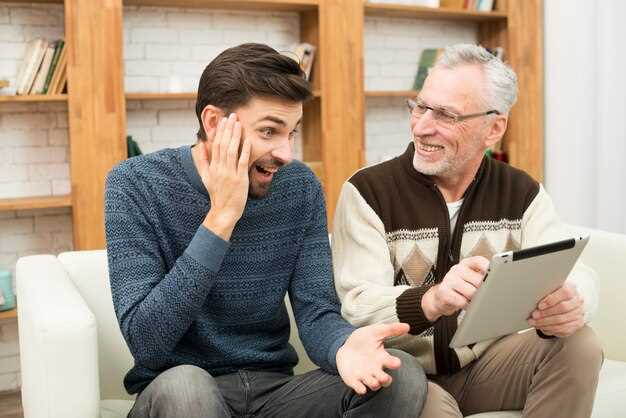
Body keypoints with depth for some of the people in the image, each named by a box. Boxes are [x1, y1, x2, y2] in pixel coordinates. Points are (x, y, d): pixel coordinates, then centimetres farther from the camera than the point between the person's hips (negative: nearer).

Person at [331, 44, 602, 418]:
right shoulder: (368, 192, -11)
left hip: (487, 365, 5)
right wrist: (429, 302, -44)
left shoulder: (523, 194, 1)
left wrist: (571, 303, -37)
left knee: (579, 345, -19)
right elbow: (356, 306, -22)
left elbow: (574, 274, -12)